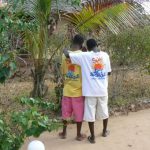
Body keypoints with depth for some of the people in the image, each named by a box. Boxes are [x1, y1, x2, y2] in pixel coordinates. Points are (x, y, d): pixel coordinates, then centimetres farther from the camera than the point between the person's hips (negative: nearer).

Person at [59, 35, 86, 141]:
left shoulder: (65, 55, -1)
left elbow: (63, 72, 9)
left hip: (67, 89, 4)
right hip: (79, 90, -4)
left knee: (66, 112, 16)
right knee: (79, 113, 9)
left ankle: (64, 133, 28)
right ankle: (79, 135, 20)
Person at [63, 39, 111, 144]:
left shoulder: (84, 56, -10)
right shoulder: (105, 55, -1)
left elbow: (68, 55, -11)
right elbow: (109, 72, 5)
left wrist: (65, 50, 10)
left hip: (90, 90, -3)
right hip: (103, 89, 4)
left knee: (90, 114, 8)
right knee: (104, 111, 21)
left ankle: (92, 137, 15)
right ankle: (105, 131, 39)